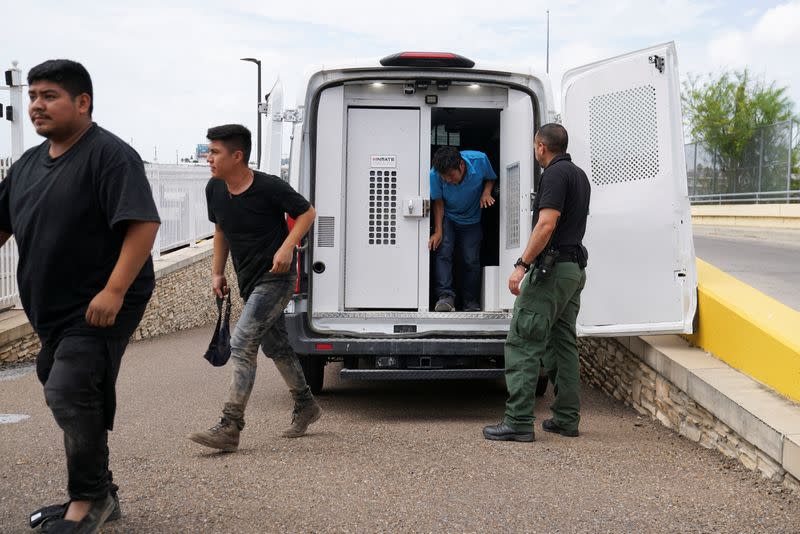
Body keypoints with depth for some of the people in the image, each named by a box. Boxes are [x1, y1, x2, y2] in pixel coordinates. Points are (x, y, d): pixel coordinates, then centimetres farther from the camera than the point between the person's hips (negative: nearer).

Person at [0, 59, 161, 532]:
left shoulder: (109, 155, -14)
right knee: (77, 401, 15)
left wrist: (114, 290, -28)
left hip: (100, 307, -9)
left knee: (69, 394, -15)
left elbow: (143, 224, -23)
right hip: (54, 310, 9)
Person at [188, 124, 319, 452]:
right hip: (249, 282, 8)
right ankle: (305, 406, 37)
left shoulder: (269, 188, -18)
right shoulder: (215, 189, 1)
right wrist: (217, 272, 14)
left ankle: (230, 427, -15)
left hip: (274, 280, -8)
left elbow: (307, 213, -6)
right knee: (275, 346, 18)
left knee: (242, 343, -16)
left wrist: (287, 246, -19)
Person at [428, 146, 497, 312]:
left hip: (471, 219, 1)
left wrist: (486, 192, -21)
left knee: (471, 260, -3)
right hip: (447, 218, -1)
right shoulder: (435, 174, -27)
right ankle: (445, 296, -25)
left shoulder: (479, 160, -26)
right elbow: (438, 203, -13)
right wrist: (438, 231, -18)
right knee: (443, 252, -22)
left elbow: (490, 178, -2)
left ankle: (471, 303, 11)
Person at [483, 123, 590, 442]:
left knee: (522, 343, -9)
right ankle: (567, 419, 15)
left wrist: (522, 265, -24)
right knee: (563, 344, 13)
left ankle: (518, 422, -11)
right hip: (575, 268, 10)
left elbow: (547, 224, -23)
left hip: (552, 268, -10)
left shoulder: (555, 174, -12)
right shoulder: (579, 175, 18)